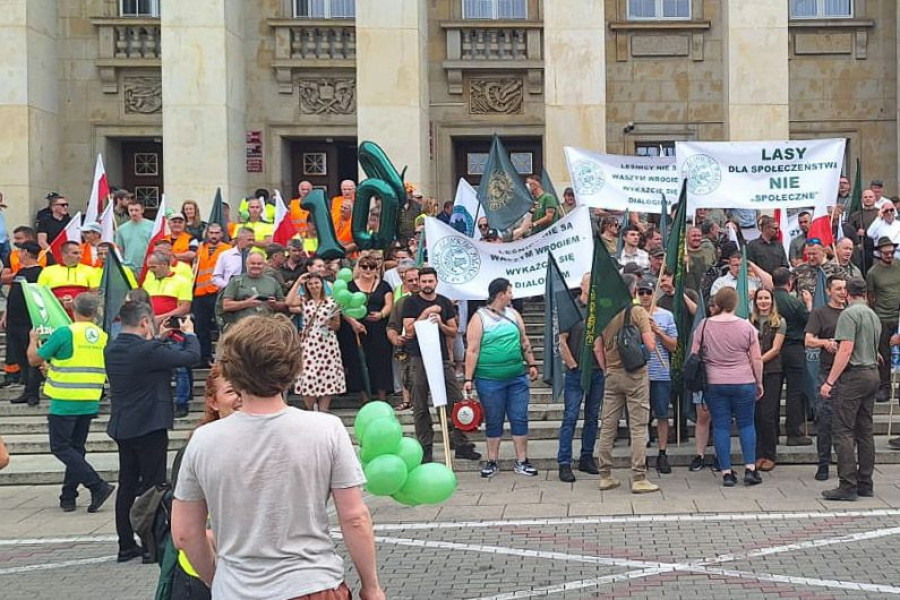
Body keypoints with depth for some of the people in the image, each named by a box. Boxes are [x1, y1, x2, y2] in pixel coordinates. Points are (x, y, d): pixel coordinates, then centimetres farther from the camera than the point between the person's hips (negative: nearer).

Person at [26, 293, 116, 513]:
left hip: (64, 403, -6)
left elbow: (34, 359, -5)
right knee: (76, 449, 15)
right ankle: (68, 498, 17)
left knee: (61, 448, 1)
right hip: (90, 403, 6)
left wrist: (33, 340, 17)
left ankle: (98, 486, -10)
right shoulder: (103, 337, 4)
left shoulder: (64, 333, -12)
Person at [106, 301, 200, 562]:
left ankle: (126, 545, 20)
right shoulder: (148, 351, -22)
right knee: (152, 488, 1)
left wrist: (157, 339, 15)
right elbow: (191, 356, -16)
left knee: (127, 486, 13)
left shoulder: (112, 349, 2)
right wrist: (189, 333, 1)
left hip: (122, 427, 8)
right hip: (149, 427, -8)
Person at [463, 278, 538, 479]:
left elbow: (524, 342, 18)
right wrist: (468, 379, -13)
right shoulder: (479, 318, -6)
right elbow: (472, 350, -9)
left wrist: (531, 364, 13)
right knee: (493, 422, 6)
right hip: (489, 380, -4)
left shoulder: (513, 314, 11)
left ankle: (522, 461, 12)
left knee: (520, 419, 4)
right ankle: (492, 462, 17)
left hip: (517, 378, 4)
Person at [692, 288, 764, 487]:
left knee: (720, 426, 4)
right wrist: (759, 383, 9)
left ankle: (726, 472, 5)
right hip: (743, 383, -1)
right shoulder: (746, 327, -3)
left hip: (713, 384, 1)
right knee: (746, 424, 10)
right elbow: (757, 359, -2)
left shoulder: (704, 325, -1)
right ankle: (750, 468, 5)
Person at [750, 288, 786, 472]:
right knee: (755, 414, 3)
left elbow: (775, 349, -4)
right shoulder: (749, 321, 11)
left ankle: (770, 455, 5)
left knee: (768, 415, -5)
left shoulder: (779, 322, 3)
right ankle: (758, 454, 10)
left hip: (772, 372, -3)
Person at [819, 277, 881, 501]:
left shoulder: (849, 314, -11)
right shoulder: (874, 315, 15)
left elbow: (846, 350, -19)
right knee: (865, 431, 12)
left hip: (853, 375, -9)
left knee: (843, 431, -7)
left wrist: (829, 381, -18)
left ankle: (848, 485, -10)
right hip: (872, 374, 9)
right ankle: (865, 484, 15)